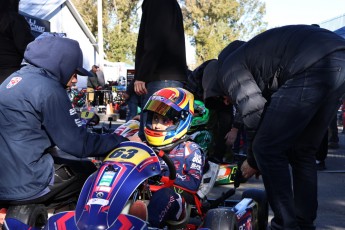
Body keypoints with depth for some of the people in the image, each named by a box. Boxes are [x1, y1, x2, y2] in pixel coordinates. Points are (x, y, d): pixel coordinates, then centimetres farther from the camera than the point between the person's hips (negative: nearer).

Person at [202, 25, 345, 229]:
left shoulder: (228, 70, 10)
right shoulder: (249, 63, 36)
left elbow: (255, 113, 0)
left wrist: (252, 162, 15)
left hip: (313, 66, -10)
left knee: (266, 149, 1)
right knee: (302, 151, 19)